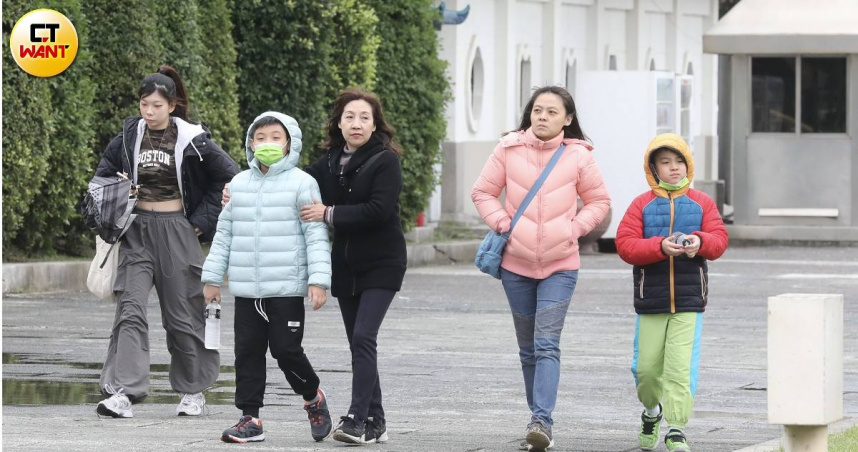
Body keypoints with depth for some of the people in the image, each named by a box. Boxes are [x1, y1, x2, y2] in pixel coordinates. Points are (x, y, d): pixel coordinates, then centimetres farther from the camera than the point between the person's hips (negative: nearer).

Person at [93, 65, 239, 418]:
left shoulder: (191, 140, -5)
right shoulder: (129, 137, 4)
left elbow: (229, 177, 2)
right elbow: (104, 172, 20)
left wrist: (203, 219, -1)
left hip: (177, 231, -2)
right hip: (137, 231, 2)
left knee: (182, 315, 5)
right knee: (130, 309, -13)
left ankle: (193, 390, 22)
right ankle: (122, 392, -21)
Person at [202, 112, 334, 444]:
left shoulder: (301, 184, -3)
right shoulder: (239, 184, 12)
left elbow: (316, 235, -6)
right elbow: (224, 234, 17)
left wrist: (319, 279, -14)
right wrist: (212, 277, 15)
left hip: (287, 288, -5)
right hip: (247, 290, 5)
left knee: (286, 350, -6)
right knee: (248, 351, 5)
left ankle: (314, 398, 20)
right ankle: (250, 419, 12)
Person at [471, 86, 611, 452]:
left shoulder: (578, 156, -3)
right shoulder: (509, 150, -1)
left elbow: (599, 201, 8)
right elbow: (482, 192, 7)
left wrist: (574, 228, -6)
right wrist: (502, 223, -7)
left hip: (560, 265, -2)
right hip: (516, 264, 2)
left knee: (547, 345, -15)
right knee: (528, 348, 11)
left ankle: (542, 421, -23)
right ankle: (538, 421, 21)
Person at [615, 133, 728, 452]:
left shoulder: (701, 203, 8)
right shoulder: (642, 205, 4)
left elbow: (719, 239, 2)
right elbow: (625, 244, -6)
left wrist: (700, 242, -21)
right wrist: (660, 247, -21)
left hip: (689, 299, -1)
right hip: (651, 300, 1)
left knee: (681, 365, -10)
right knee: (647, 366, 4)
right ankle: (651, 412, 32)